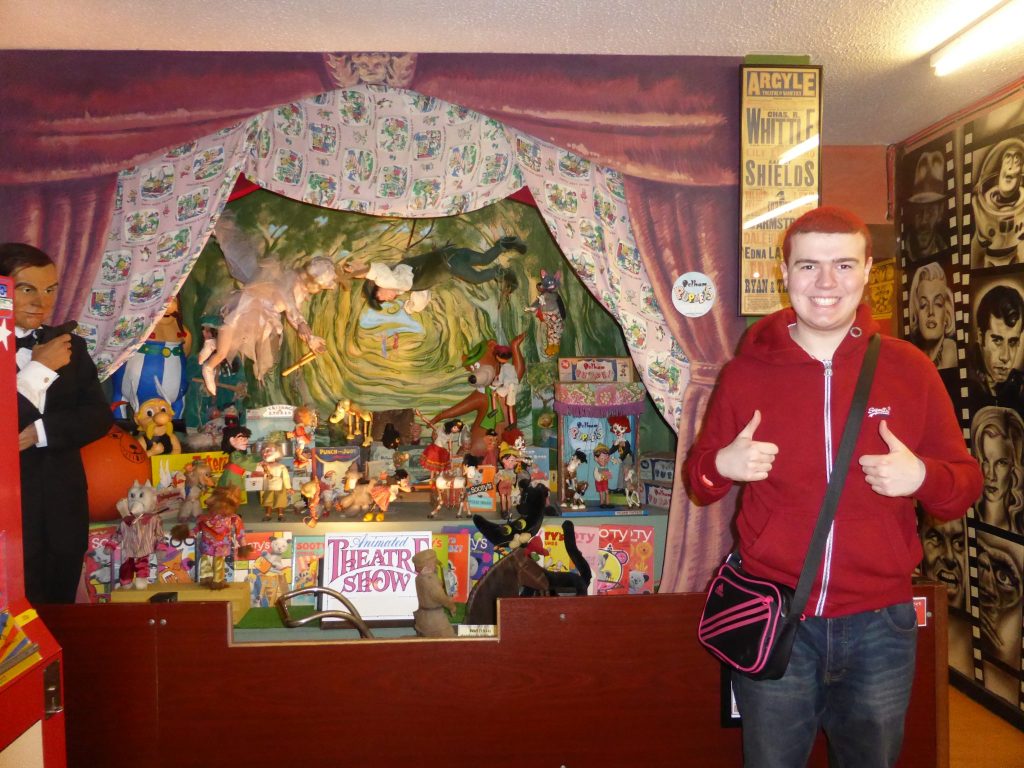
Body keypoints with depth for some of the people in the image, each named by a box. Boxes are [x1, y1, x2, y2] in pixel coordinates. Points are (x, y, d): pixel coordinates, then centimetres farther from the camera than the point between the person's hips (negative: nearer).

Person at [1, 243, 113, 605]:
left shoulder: (70, 346, 6)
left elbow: (100, 416, 0)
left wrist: (38, 431, -14)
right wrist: (39, 369, -17)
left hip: (64, 509, 4)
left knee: (60, 610, 16)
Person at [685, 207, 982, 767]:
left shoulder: (909, 369, -3)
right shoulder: (746, 371, -3)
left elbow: (964, 486, 4)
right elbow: (700, 481, 6)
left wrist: (924, 477, -18)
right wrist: (722, 465, -16)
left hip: (878, 625, 1)